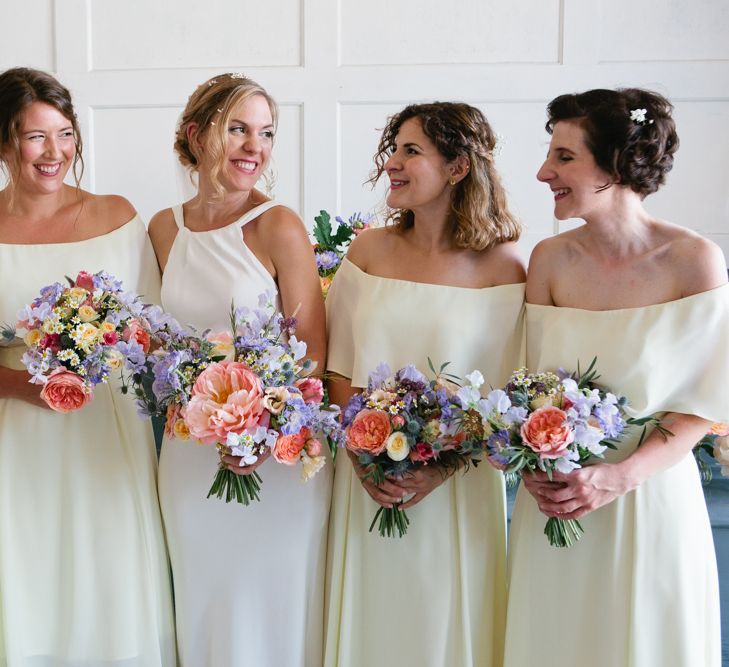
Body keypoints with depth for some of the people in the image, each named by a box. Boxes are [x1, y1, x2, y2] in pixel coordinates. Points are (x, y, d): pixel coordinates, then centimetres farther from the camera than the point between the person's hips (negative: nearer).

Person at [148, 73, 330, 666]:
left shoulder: (278, 226, -11)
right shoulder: (164, 229, 5)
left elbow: (314, 352, -11)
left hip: (278, 456, -4)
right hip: (189, 454, 4)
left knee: (272, 609, 9)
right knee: (202, 611, 17)